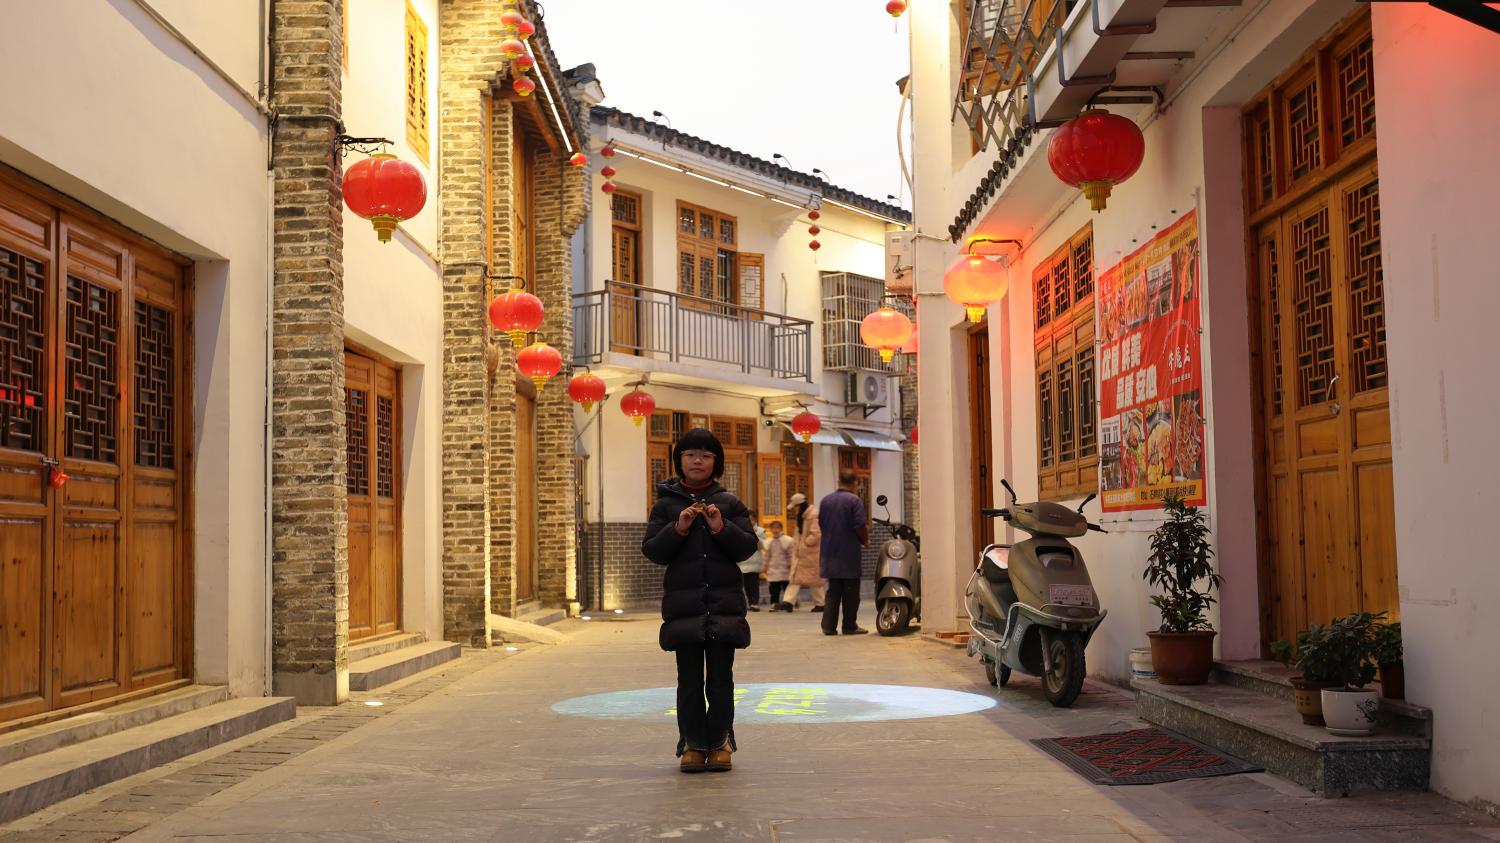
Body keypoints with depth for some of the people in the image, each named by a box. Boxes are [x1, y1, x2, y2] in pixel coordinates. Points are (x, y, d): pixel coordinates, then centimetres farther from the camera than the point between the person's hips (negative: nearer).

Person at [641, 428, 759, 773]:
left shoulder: (730, 503, 8)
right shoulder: (665, 505, 6)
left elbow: (747, 547, 2)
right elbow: (651, 551, 0)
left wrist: (722, 528, -15)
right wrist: (678, 529, -15)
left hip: (724, 600, 0)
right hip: (683, 602, 0)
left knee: (720, 678, 3)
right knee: (689, 679, 3)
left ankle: (720, 744, 11)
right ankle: (693, 744, 11)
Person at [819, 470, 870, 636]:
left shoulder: (826, 500, 9)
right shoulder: (854, 500, -10)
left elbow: (821, 523, 13)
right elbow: (860, 526, -16)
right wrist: (865, 540, 1)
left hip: (830, 552, 5)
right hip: (849, 553, -5)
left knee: (833, 591, 9)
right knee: (851, 592, 3)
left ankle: (828, 626, 4)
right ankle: (850, 626, 6)